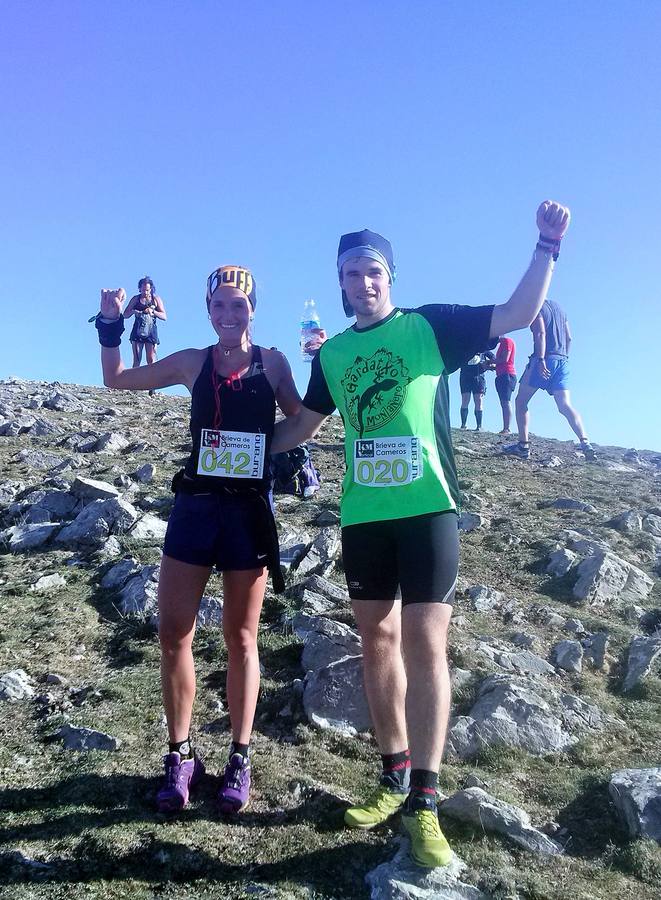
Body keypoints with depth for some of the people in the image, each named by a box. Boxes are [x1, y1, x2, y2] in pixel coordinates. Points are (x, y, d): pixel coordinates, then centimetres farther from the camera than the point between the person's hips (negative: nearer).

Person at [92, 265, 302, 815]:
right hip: (196, 505, 2)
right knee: (173, 633, 2)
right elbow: (117, 380, 16)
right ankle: (181, 757, 19)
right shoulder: (193, 363, 7)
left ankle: (240, 760, 20)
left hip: (250, 508, -2)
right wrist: (111, 326, 2)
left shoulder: (272, 362, 3)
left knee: (241, 637, 7)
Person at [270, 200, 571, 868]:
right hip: (363, 513, 4)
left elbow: (519, 314, -3)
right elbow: (303, 424, 22)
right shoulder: (331, 353, 12)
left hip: (426, 508, -4)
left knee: (425, 645, -7)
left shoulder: (430, 325, 2)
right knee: (377, 641, 10)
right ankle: (395, 775, 25)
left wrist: (547, 246, -12)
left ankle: (424, 799, 4)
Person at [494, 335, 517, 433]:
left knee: (506, 402, -16)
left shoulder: (507, 341, -3)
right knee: (504, 403, 3)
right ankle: (505, 429, -1)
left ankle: (507, 429, -23)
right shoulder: (502, 344, 26)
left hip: (507, 375, -10)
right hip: (502, 376, 10)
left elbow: (505, 359, -14)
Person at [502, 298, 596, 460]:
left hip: (546, 358, -7)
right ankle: (585, 443, -18)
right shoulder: (558, 306, 22)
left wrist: (540, 359, -22)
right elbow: (569, 337, 19)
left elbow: (540, 333, -15)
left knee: (521, 401, 2)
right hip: (562, 360, 7)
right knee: (565, 405, -1)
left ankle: (523, 446, -5)